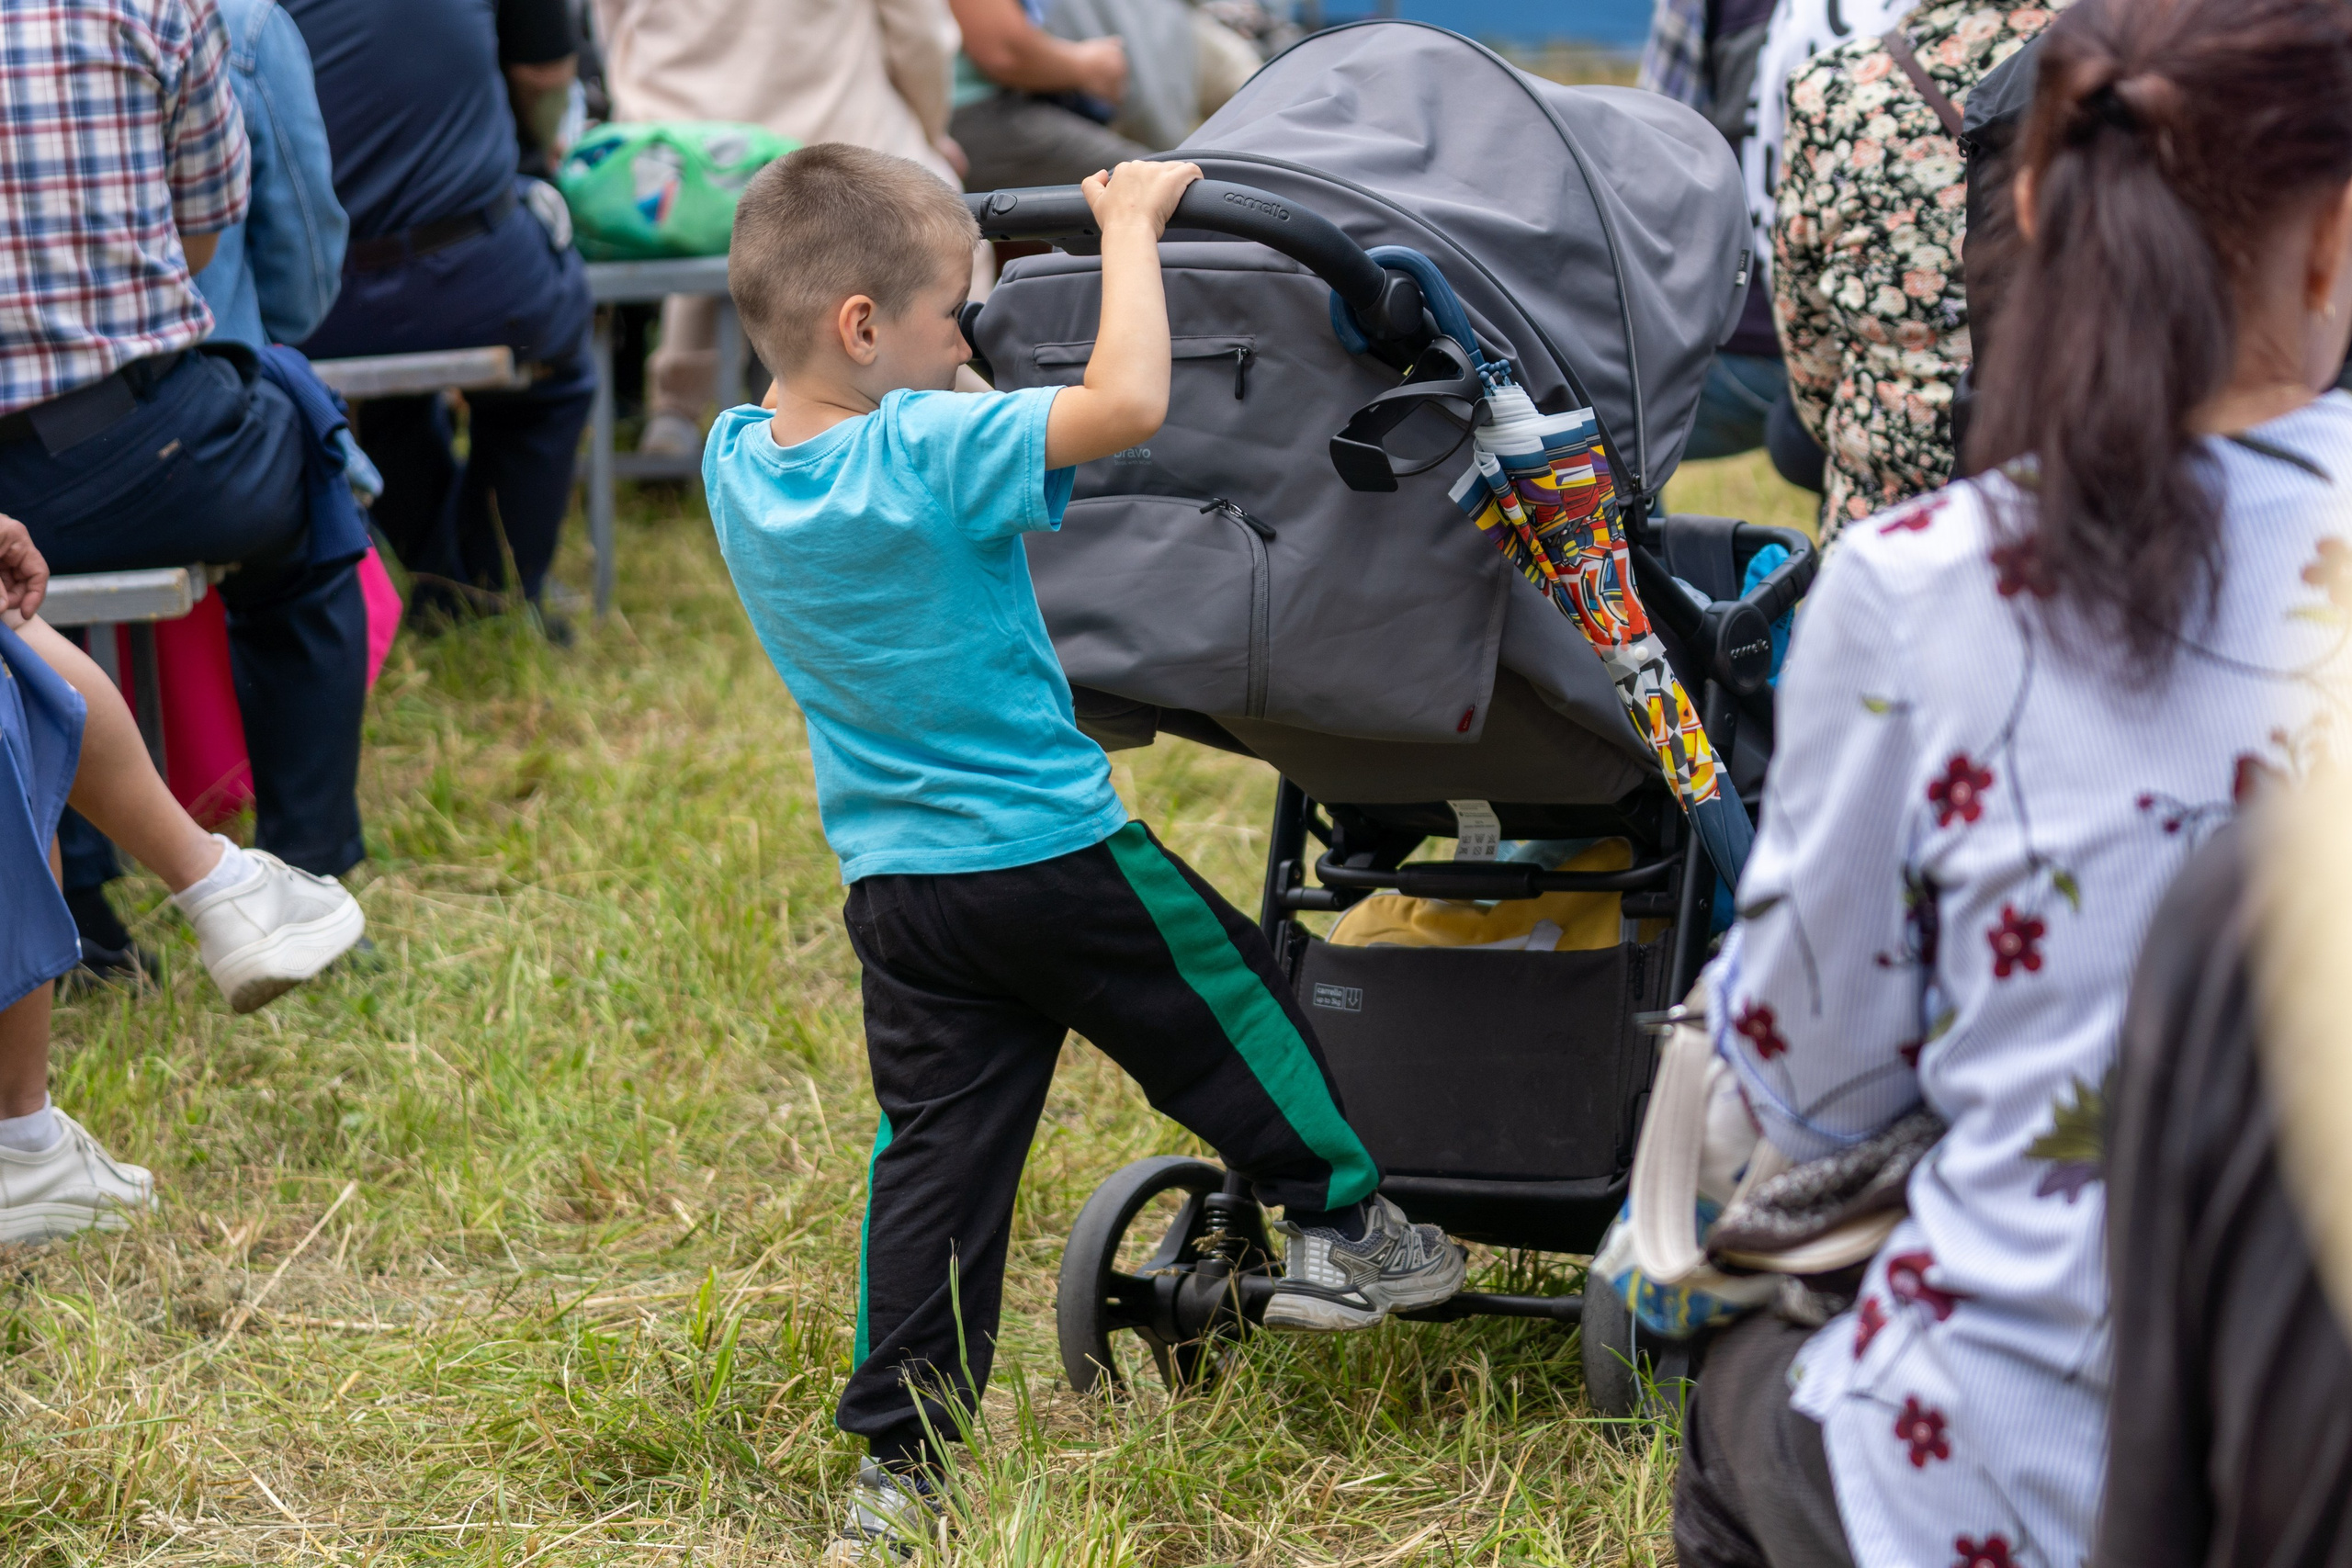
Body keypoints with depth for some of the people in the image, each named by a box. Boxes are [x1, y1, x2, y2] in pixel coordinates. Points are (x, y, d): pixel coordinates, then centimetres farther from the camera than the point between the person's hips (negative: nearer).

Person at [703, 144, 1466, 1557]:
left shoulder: (736, 466, -1)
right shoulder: (929, 455, -24)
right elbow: (1130, 400, -30)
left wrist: (933, 250, 18)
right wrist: (1128, 226, -17)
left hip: (896, 882, 7)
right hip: (1052, 849, -7)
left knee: (935, 1157, 11)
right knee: (1229, 1001, 17)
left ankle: (900, 1454, 11)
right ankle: (1342, 1230, 30)